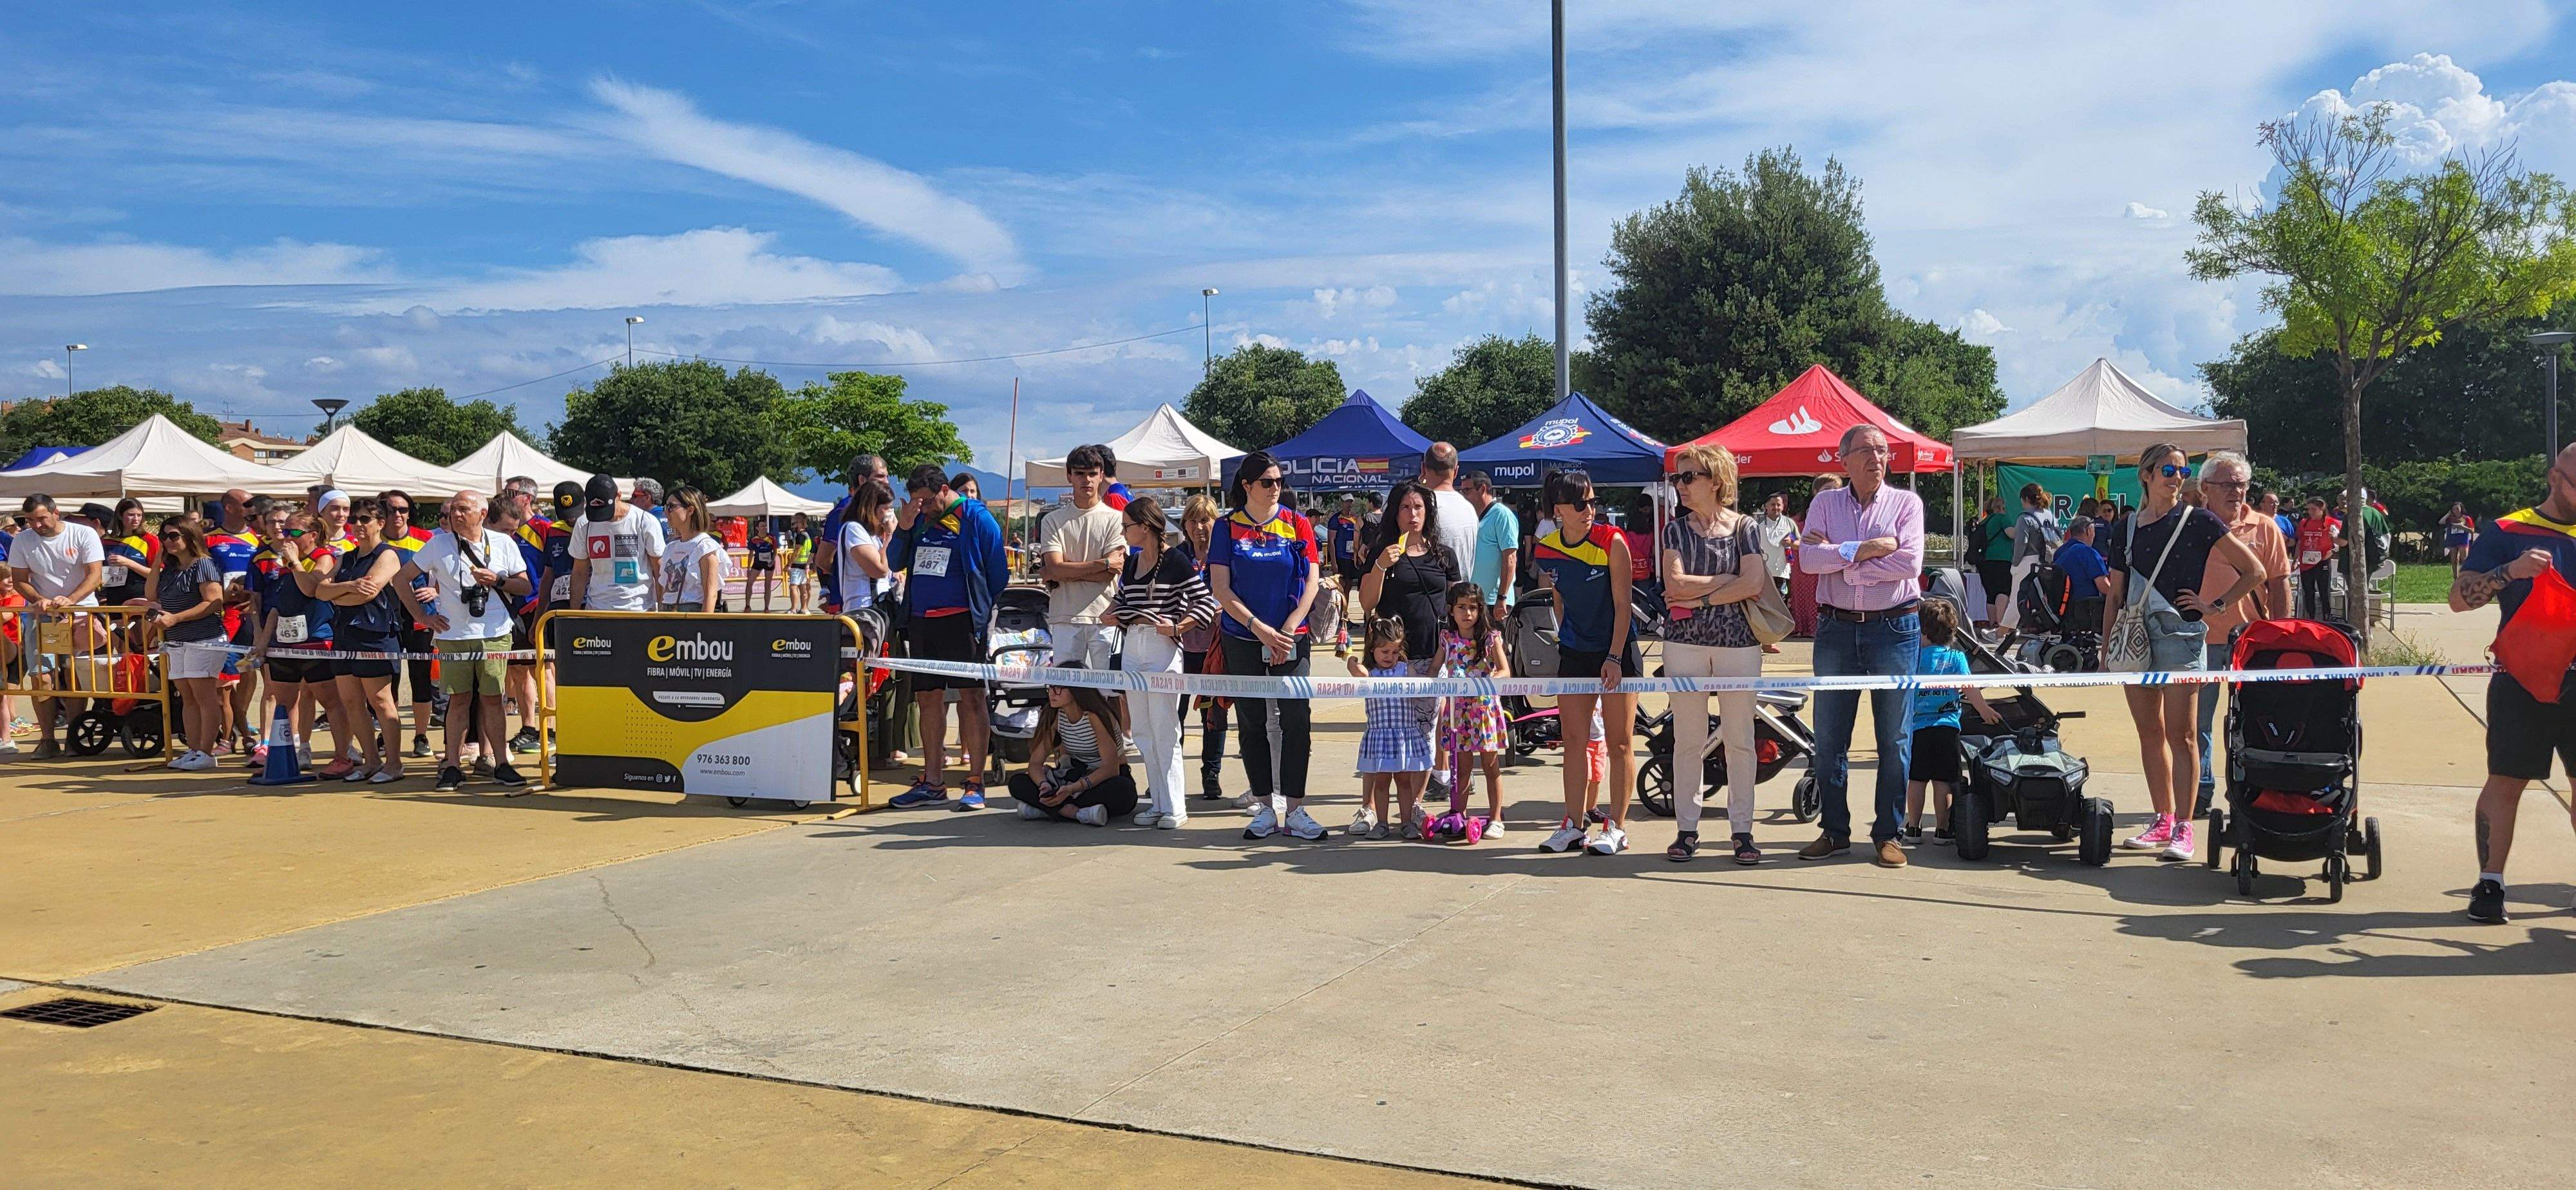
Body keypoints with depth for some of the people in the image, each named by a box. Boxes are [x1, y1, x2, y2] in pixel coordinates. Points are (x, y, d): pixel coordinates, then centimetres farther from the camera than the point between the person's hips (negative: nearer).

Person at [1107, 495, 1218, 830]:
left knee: (1164, 731, -6)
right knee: (1143, 732, 8)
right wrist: (1115, 615, 3)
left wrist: (1177, 628, -18)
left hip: (1162, 648, -7)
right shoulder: (1131, 562, 13)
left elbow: (1205, 603, -11)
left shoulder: (1175, 561, -8)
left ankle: (1175, 807, -1)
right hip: (1132, 648, 7)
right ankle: (1158, 802, 15)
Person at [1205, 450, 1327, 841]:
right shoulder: (1228, 528, 2)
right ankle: (1264, 808, 13)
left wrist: (1286, 630, -9)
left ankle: (1295, 810, -1)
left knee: (1297, 720, -6)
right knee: (1251, 723, 4)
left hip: (1291, 639, 0)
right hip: (1243, 642, 0)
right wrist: (1260, 629, -11)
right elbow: (1220, 588, -3)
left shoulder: (1297, 524, 4)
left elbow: (1312, 581, 1)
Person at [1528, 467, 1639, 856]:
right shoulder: (1546, 551, -3)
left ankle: (1616, 828, 8)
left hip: (1616, 651, -4)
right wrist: (1565, 641, 12)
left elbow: (1622, 605, -13)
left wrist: (1614, 658, -17)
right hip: (1574, 652, 4)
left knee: (1618, 743, 1)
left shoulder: (1612, 542, -14)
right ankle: (1575, 824, 15)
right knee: (1573, 741, 7)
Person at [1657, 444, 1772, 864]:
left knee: (1740, 739, 3)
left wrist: (1701, 597, -9)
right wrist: (1729, 580, -6)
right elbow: (1675, 584, -6)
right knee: (1688, 740, 3)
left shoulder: (1743, 526, 4)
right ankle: (1687, 829, 10)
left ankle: (1742, 829, 11)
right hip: (1685, 641, 1)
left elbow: (1754, 584, -9)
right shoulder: (1676, 529, 7)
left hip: (1738, 641, -1)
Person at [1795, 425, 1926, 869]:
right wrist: (1866, 549, -15)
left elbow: (1910, 563, -13)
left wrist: (1839, 557, -11)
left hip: (1894, 628, -2)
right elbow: (1808, 558, -8)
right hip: (1836, 628, 2)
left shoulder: (1906, 503, 3)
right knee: (1829, 735, 5)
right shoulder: (1825, 503, 8)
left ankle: (1888, 833, 12)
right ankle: (1835, 831, 16)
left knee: (1894, 736, 2)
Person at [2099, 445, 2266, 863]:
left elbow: (2254, 570, 2)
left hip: (2180, 635, -5)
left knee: (2178, 733, -7)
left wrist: (2215, 605, -3)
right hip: (2134, 636, 5)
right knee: (2149, 733, 9)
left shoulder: (2198, 522, -1)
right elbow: (2115, 595, 15)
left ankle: (2183, 829, -5)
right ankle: (2163, 820, 19)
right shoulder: (2127, 527, 11)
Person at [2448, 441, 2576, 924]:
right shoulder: (2509, 534, 0)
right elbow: (2459, 598, -7)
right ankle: (2490, 883, 5)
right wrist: (2510, 572, -22)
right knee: (2506, 780, -1)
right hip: (2523, 680, -3)